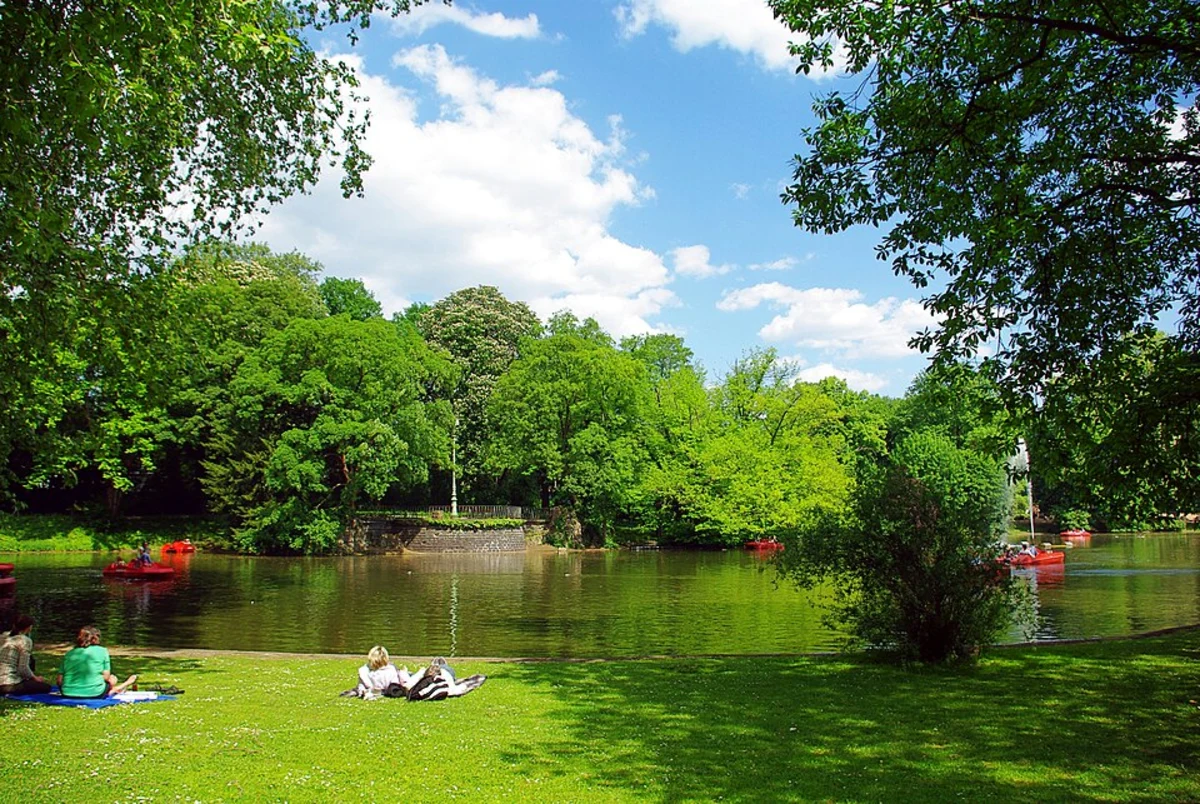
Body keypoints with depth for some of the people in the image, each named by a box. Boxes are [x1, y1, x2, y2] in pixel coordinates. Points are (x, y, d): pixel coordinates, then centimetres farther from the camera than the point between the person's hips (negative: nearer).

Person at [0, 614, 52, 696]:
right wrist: (35, 678, 4)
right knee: (46, 686, 7)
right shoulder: (25, 641, -11)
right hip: (10, 685, -8)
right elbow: (23, 668, -14)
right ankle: (12, 692, -4)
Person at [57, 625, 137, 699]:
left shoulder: (69, 653, 7)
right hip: (93, 694, -3)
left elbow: (60, 681, 5)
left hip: (68, 694, 3)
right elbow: (106, 677, -4)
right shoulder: (102, 651, -1)